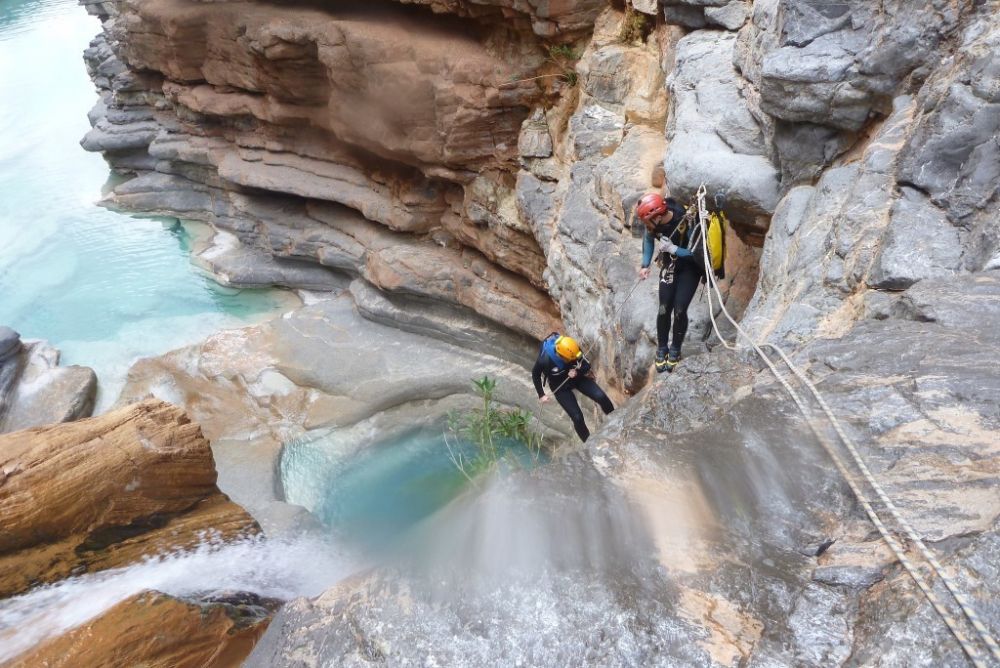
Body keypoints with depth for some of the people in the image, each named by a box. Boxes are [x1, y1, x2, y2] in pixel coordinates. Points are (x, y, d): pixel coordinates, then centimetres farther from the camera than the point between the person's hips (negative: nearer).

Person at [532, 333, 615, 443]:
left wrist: (577, 372, -30)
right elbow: (535, 374, -11)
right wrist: (541, 395, -7)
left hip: (578, 378, 3)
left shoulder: (573, 350, -26)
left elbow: (587, 365, -10)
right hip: (560, 387, -3)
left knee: (601, 397, -14)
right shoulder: (545, 360, -33)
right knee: (577, 417, -9)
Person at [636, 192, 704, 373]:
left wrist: (673, 249, -35)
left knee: (679, 311, -9)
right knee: (664, 309, -3)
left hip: (690, 268, -4)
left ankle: (675, 350, 13)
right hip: (669, 266, 4)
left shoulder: (686, 222, -34)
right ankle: (662, 349, 16)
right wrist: (645, 265, -4)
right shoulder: (651, 221, -19)